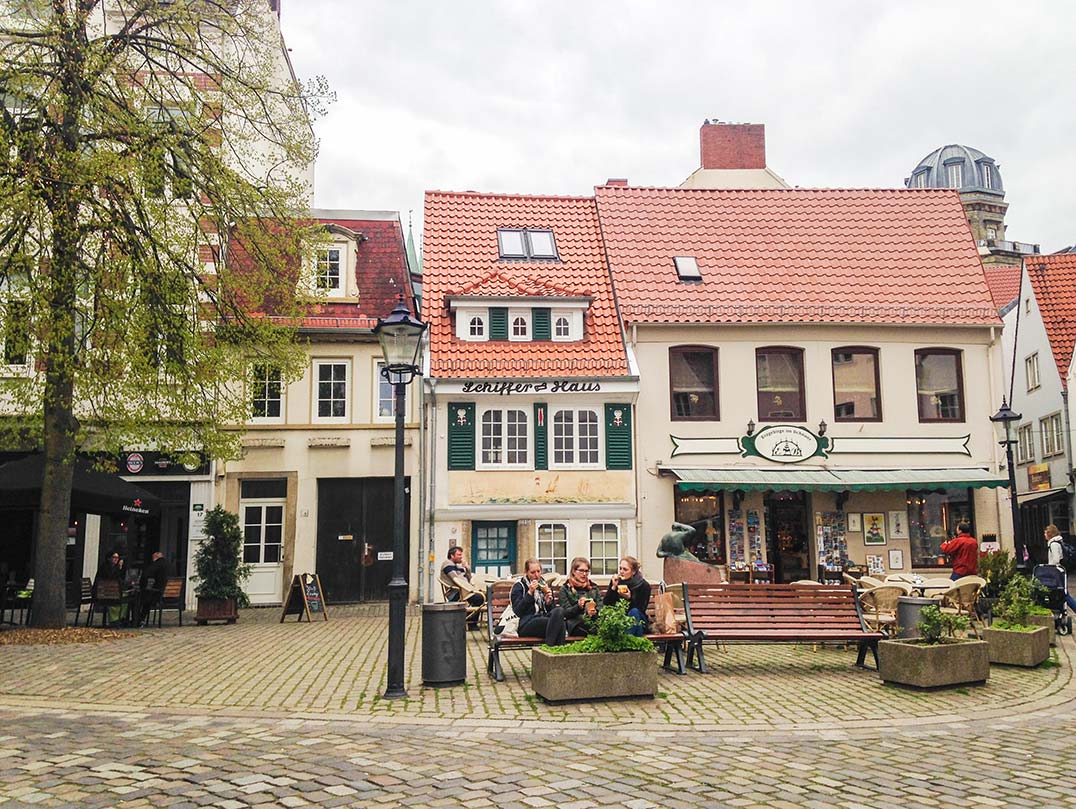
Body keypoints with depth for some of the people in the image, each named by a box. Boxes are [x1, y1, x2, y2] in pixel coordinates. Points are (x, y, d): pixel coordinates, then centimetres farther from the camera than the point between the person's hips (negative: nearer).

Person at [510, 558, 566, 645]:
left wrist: (549, 601, -2)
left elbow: (553, 609, 19)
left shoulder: (545, 585, 23)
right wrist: (530, 593, -11)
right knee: (556, 622, -34)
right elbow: (518, 612, -5)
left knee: (559, 611, -33)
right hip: (525, 624, -5)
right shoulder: (518, 587, 8)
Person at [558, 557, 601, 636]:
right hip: (575, 625, -4)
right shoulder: (565, 589, 11)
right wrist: (578, 606, -20)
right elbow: (566, 613, 1)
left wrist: (595, 612, -11)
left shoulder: (593, 587, 23)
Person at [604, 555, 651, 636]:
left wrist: (629, 598, -28)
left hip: (637, 622, -2)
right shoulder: (615, 581, 1)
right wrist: (613, 587, -18)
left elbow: (641, 610, -12)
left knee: (634, 612, -34)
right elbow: (606, 603, -5)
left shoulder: (644, 585, -8)